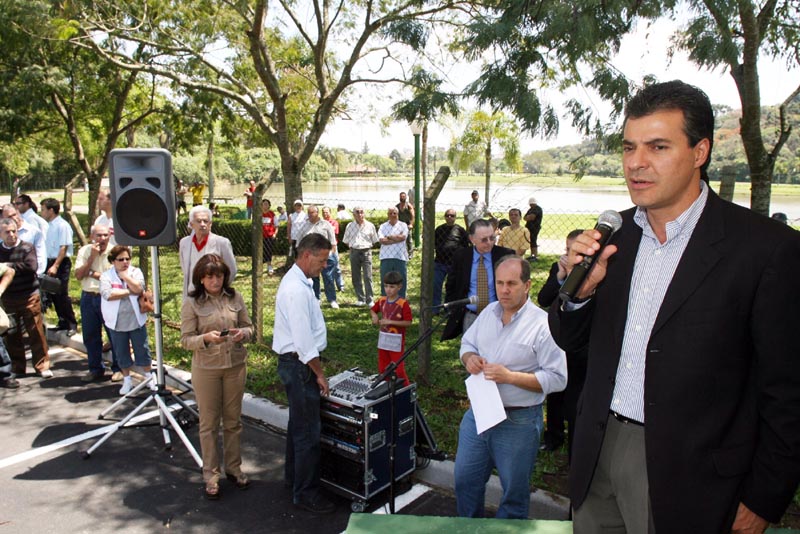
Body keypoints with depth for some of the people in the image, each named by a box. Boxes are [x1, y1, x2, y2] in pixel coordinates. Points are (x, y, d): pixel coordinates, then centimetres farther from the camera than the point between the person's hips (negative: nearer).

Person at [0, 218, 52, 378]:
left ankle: (42, 365, 11)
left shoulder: (26, 248, -3)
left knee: (36, 332, 0)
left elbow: (31, 266, -18)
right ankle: (17, 368, 22)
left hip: (29, 296, -3)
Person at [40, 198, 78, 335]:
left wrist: (55, 266, -21)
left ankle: (72, 325, 6)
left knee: (62, 295, -5)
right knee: (53, 294, 12)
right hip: (50, 262, 8)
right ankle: (62, 322, 23)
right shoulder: (48, 226, 11)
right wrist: (49, 265, 8)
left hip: (61, 263, -8)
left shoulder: (62, 225, -13)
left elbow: (64, 248, -17)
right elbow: (47, 247, 14)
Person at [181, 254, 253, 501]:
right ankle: (211, 475, 22)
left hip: (236, 365, 3)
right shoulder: (192, 303, -6)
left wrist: (243, 333, -15)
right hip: (206, 369, -2)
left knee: (233, 420, 14)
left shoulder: (235, 298, 1)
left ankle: (233, 468, 30)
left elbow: (249, 326, 8)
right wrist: (206, 338, -26)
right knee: (209, 423, 8)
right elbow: (186, 339, -7)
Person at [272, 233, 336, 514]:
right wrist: (319, 373, -15)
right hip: (299, 364, -11)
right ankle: (305, 493, 11)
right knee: (308, 430, -2)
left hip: (296, 363, 11)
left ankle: (294, 475, 40)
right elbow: (303, 339, -24)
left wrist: (315, 369, 18)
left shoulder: (297, 281, 10)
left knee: (298, 423, 23)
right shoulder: (297, 290, -23)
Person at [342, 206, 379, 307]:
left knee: (368, 277, -8)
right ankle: (360, 299, 15)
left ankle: (370, 300, -4)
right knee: (355, 277, 5)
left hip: (366, 252, -2)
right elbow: (346, 241, 15)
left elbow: (374, 241, 11)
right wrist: (353, 246, 7)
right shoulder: (350, 226, 8)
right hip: (354, 252, 2)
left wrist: (367, 246, 4)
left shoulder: (370, 226, 3)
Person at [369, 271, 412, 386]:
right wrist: (374, 315, -3)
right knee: (382, 368, 16)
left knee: (398, 369, 0)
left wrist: (390, 322, -23)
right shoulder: (382, 301, 2)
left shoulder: (403, 303, -16)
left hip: (396, 341, -6)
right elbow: (372, 309, 20)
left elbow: (408, 323, -18)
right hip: (383, 339, 6)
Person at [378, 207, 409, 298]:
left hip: (400, 257, 0)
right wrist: (397, 238, -7)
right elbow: (381, 240, -7)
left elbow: (403, 237, -10)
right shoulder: (383, 226, 9)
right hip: (386, 258, 1)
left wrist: (389, 237, -3)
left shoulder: (403, 225, 8)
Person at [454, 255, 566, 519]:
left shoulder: (543, 325, -16)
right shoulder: (489, 312, 3)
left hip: (518, 422, -6)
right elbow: (467, 343, 17)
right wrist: (469, 358, -6)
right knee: (464, 481, 19)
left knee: (514, 493, 13)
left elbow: (557, 379, -19)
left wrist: (510, 376, -25)